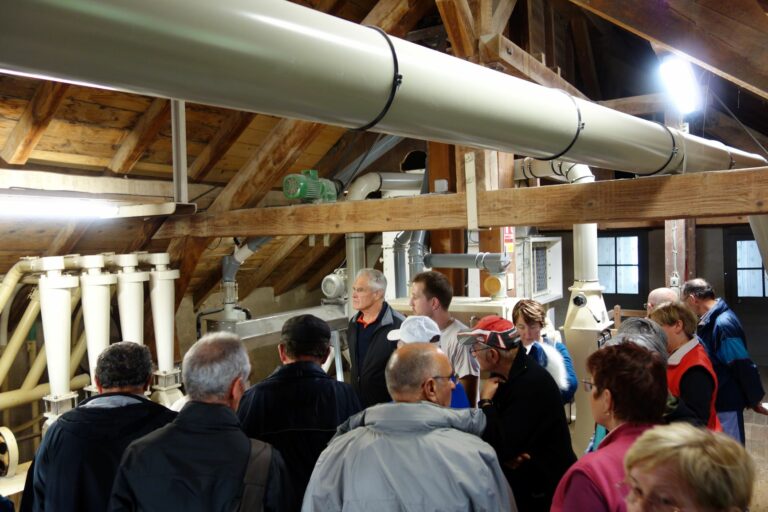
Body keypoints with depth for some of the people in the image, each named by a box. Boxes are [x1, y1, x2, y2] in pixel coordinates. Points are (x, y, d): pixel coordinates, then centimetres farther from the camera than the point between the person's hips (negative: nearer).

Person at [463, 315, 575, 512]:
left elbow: (503, 447, -30)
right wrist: (505, 454, -18)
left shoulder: (532, 383, -28)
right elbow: (489, 435, 2)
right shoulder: (502, 375, -1)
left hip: (545, 489, -7)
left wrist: (486, 401, -21)